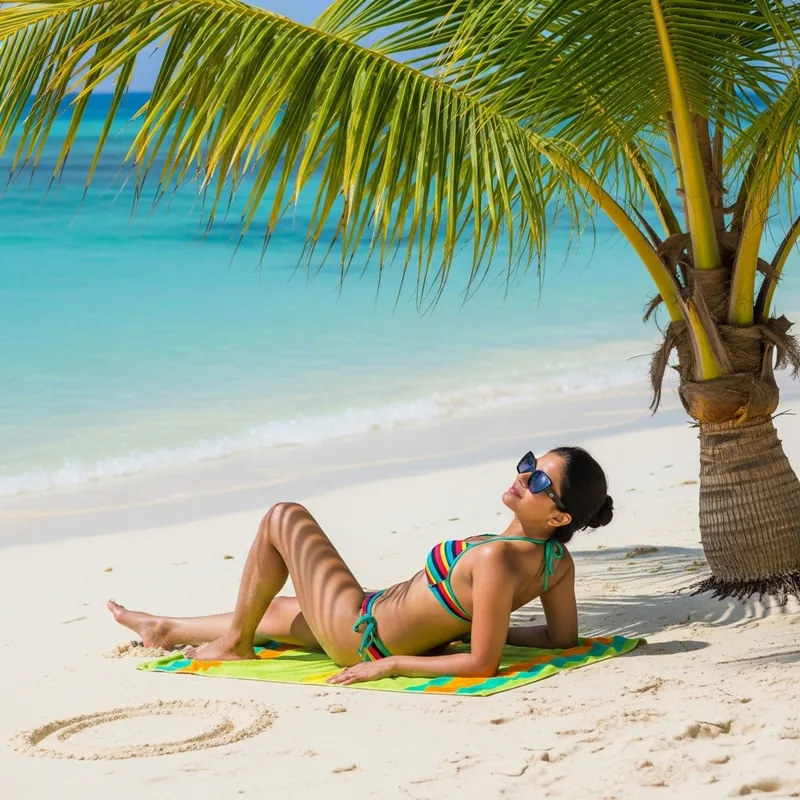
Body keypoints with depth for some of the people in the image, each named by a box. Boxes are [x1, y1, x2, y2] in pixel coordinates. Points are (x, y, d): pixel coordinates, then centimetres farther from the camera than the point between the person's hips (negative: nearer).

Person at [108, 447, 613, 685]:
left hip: (362, 637, -8)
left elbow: (482, 664, -36)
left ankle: (235, 642, 24)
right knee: (279, 611, 32)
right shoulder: (559, 561, -13)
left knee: (284, 517, 6)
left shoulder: (496, 559, -36)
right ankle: (167, 631, 55)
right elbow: (563, 637, -1)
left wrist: (389, 664, -24)